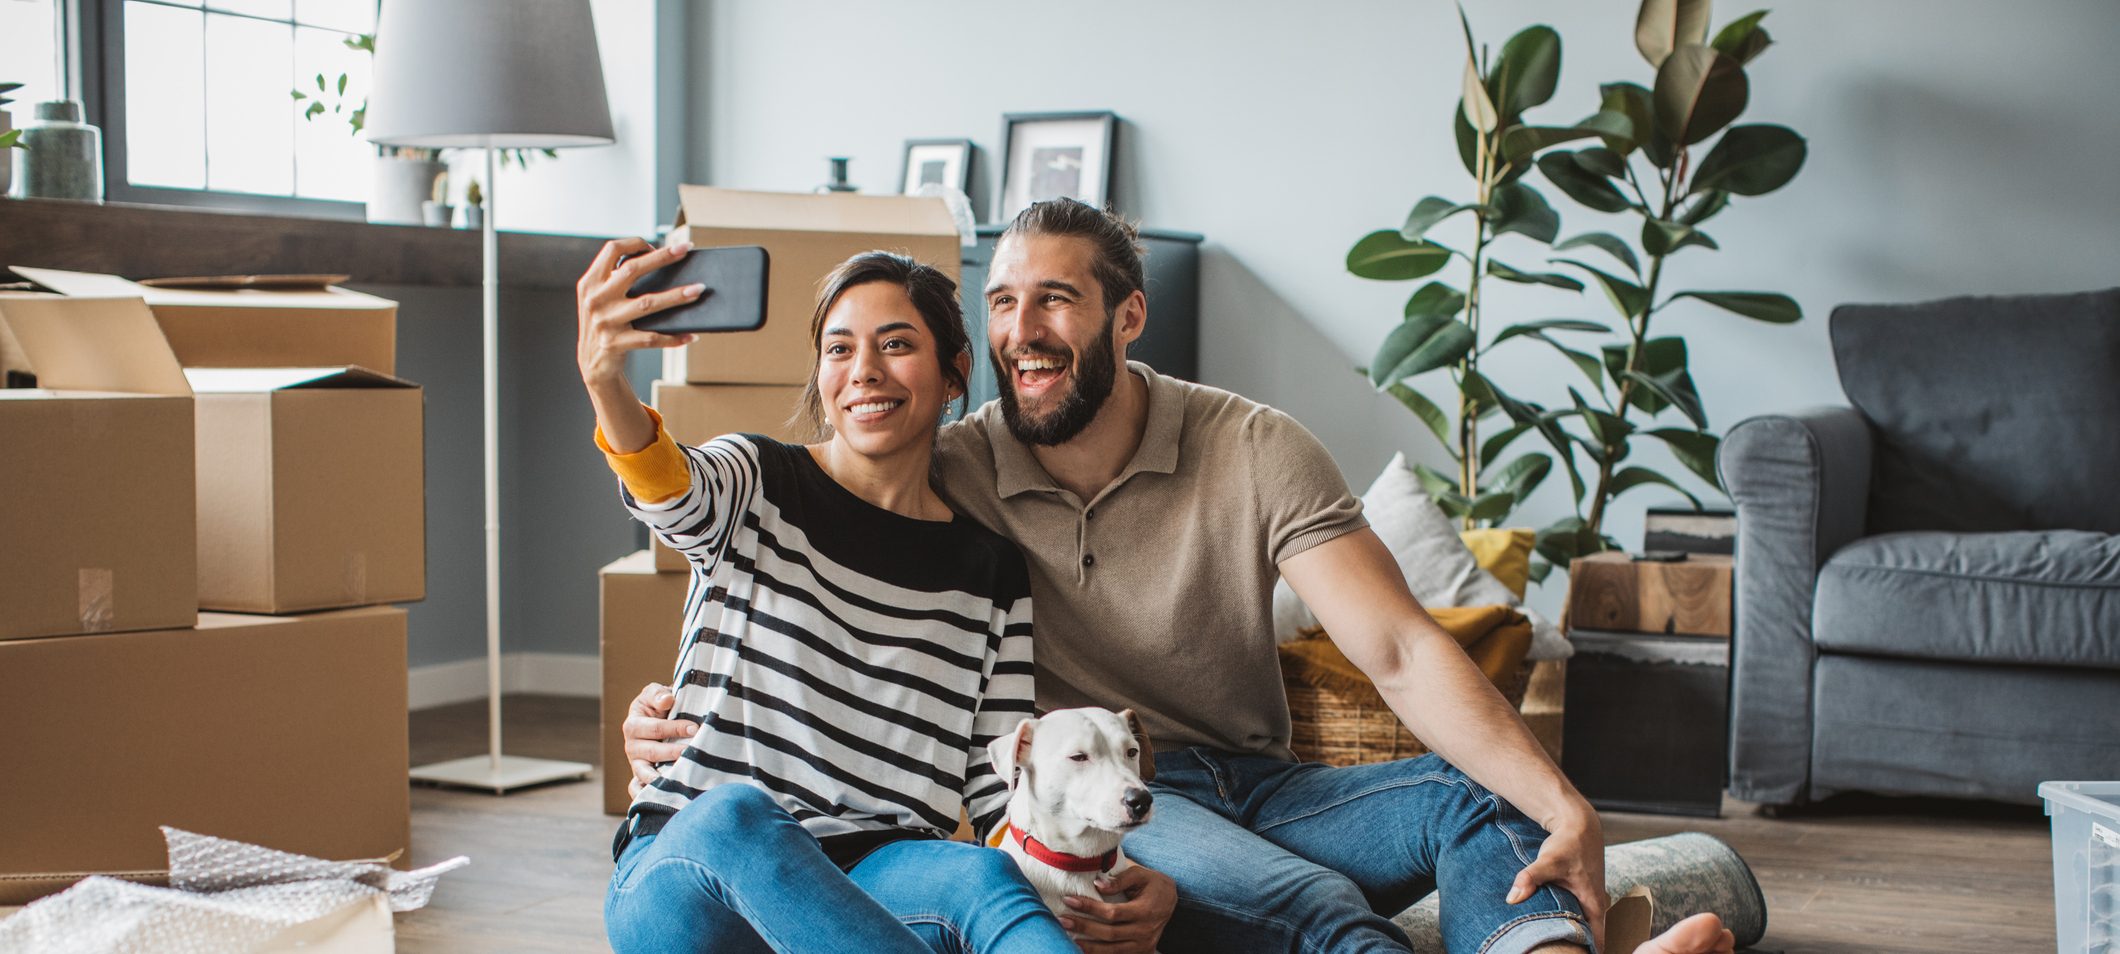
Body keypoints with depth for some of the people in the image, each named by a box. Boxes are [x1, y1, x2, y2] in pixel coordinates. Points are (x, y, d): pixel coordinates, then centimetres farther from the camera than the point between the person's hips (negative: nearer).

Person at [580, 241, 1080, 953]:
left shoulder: (993, 574, 12)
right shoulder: (755, 487, 6)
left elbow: (1000, 788, 9)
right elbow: (673, 493, -20)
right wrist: (605, 382, -43)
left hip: (879, 887, 2)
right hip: (685, 869, -1)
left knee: (980, 877, -34)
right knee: (734, 815, -38)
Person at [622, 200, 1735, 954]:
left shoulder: (1254, 451, -3)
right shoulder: (951, 471, -1)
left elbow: (1400, 653, -12)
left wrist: (1566, 809, -25)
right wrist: (677, 704, -17)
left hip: (1253, 783, 3)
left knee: (1476, 796, -25)